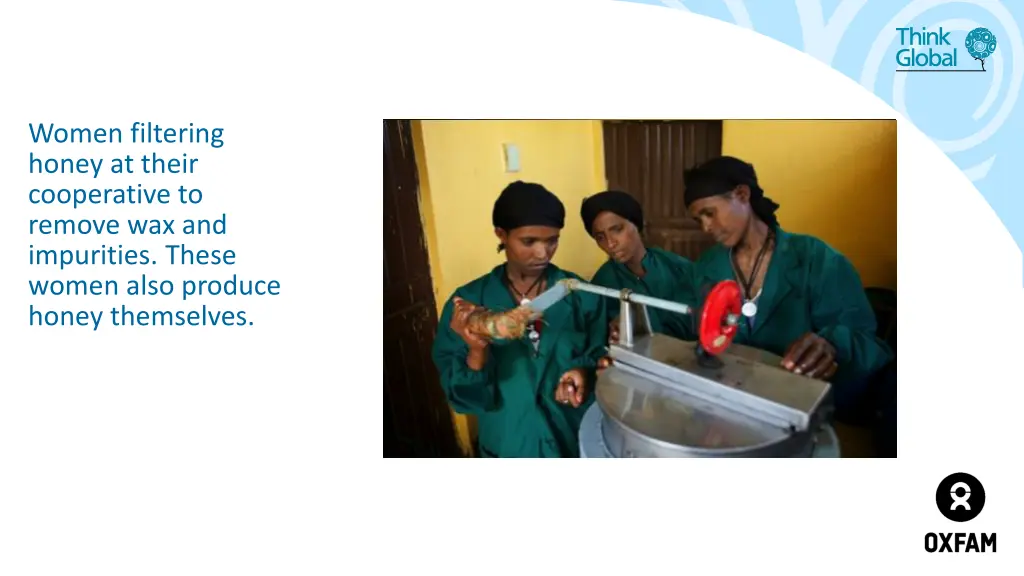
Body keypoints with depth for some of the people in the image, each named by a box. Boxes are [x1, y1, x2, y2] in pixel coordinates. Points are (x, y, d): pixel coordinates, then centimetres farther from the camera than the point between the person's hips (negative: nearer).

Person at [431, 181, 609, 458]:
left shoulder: (581, 294, -9)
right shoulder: (467, 302, -13)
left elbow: (603, 359, -1)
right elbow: (462, 397, -13)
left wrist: (584, 372, -21)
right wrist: (477, 352, -31)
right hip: (509, 445, -1)